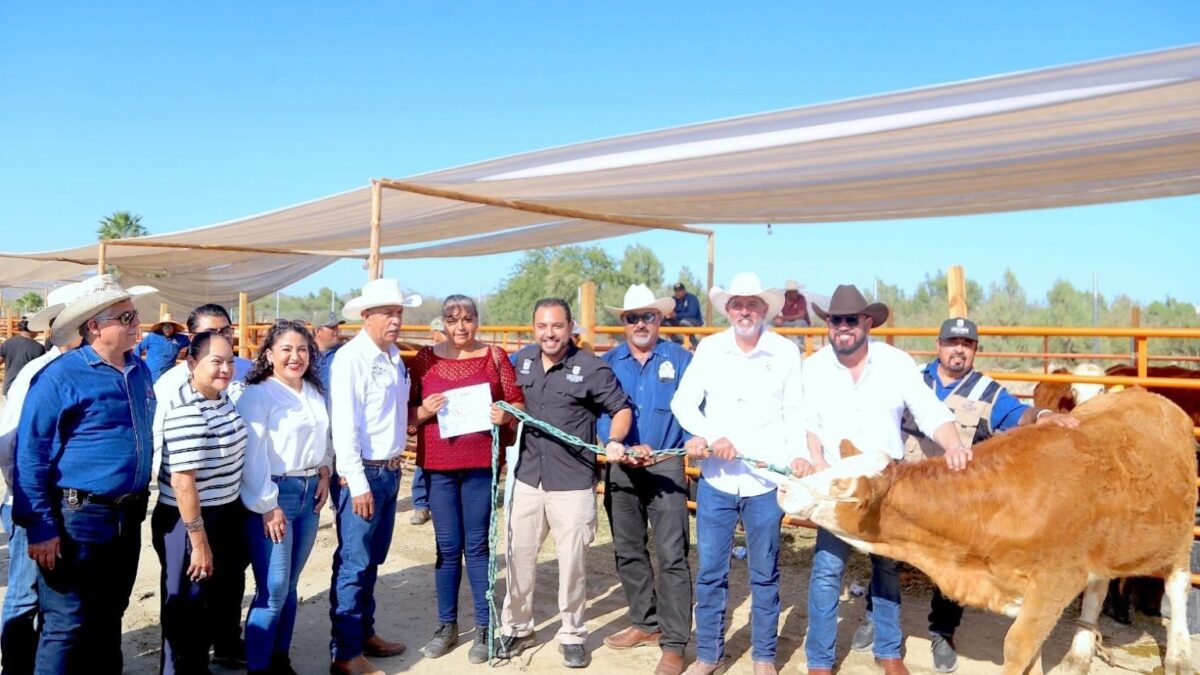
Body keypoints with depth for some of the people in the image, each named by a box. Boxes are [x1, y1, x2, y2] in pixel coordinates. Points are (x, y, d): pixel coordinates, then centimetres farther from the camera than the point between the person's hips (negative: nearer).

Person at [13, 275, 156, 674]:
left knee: (108, 618, 19)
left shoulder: (140, 371, 8)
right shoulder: (60, 376, -14)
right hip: (79, 518, -7)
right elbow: (30, 455, -14)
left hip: (127, 517, 7)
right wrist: (39, 527, -16)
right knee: (67, 626, 1)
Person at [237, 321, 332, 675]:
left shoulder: (315, 393, 10)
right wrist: (268, 506, -16)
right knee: (273, 590, -6)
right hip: (274, 494, -6)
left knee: (290, 585, 13)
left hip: (310, 493, 6)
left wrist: (325, 473, 6)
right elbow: (253, 456, -15)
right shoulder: (257, 394, -11)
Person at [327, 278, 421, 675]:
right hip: (361, 474, -8)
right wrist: (357, 483, -19)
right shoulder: (351, 358, -15)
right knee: (354, 564, 0)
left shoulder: (394, 357, 10)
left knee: (373, 560, 18)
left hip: (390, 471, 8)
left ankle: (365, 633, 32)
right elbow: (344, 426, -18)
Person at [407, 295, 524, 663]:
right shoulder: (425, 358, 5)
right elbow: (407, 411, 7)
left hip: (481, 464, -1)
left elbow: (519, 403, 5)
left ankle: (484, 628, 16)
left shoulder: (495, 356, 3)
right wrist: (424, 411, -14)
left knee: (477, 545, 4)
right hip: (438, 465, 1)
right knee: (447, 546, 8)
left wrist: (505, 414, -16)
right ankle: (447, 625, 22)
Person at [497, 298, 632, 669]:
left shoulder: (592, 368, -10)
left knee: (572, 562, 7)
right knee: (519, 556, 13)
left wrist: (614, 441, -21)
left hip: (573, 483, -4)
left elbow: (622, 409, -4)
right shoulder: (521, 360, 4)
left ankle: (572, 636, 25)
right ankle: (516, 628, 32)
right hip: (527, 477, 4)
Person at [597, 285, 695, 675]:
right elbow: (600, 413, -4)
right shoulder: (608, 362, 6)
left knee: (672, 555, -5)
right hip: (619, 468, 4)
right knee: (627, 551, 13)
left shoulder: (681, 360, 0)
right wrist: (621, 450, -19)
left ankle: (674, 643, 4)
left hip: (666, 467, -3)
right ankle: (646, 623, 30)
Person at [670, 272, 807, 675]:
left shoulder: (786, 352, 1)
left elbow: (795, 412, 3)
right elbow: (683, 403, -1)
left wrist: (799, 454, -13)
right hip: (715, 480, 1)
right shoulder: (708, 349, 3)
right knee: (710, 573, 9)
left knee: (764, 575, 11)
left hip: (766, 482, -1)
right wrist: (713, 436, -16)